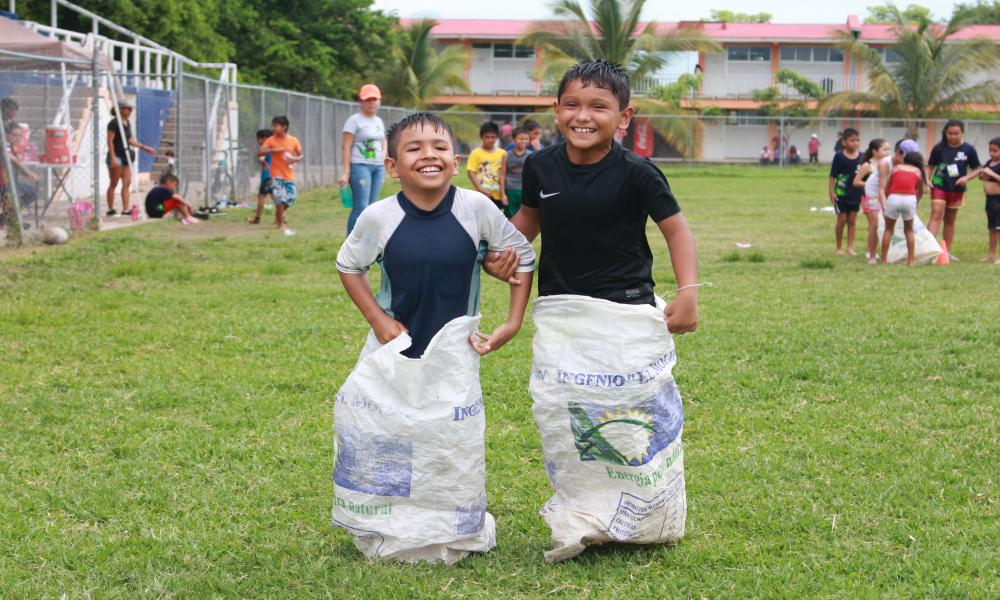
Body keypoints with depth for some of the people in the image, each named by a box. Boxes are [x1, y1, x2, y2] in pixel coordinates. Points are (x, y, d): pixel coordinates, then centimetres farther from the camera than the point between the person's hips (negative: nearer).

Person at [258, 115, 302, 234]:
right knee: (280, 198, -14)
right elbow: (260, 152, -18)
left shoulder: (293, 141, 1)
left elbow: (300, 155, 9)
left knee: (290, 198, 3)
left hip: (289, 175, 3)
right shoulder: (271, 140, -6)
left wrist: (295, 159, -15)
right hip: (276, 175, -3)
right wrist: (276, 150, -27)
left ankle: (278, 217, 30)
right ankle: (281, 224, 0)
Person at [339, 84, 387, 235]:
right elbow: (346, 148, -9)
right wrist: (346, 172, -16)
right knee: (361, 208, -14)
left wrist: (384, 154, 7)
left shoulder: (379, 121, 15)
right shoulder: (355, 120, -5)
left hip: (378, 167, 7)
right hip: (360, 166, -7)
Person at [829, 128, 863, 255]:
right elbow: (833, 175, -6)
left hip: (856, 194, 3)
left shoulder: (862, 157, 0)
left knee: (852, 221, 7)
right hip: (841, 193, -3)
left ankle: (850, 247, 12)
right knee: (842, 220, 4)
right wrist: (831, 192, -9)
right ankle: (839, 247, 16)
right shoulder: (839, 156, -9)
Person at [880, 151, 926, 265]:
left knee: (888, 230, 14)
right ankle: (910, 260, 14)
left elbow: (886, 189, 17)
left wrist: (885, 203, 31)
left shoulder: (896, 168, 19)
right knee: (909, 231, 18)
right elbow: (920, 192, 27)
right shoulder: (918, 172, 19)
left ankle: (884, 260, 12)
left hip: (893, 198, 0)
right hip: (910, 199, 0)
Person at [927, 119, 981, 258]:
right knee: (936, 215, -14)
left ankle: (947, 251, 20)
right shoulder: (939, 148, -6)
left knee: (950, 220, 12)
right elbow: (930, 166, 4)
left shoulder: (968, 150, -6)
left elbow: (977, 169, 2)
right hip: (939, 186, -1)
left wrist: (967, 178, -16)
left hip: (956, 189, 1)